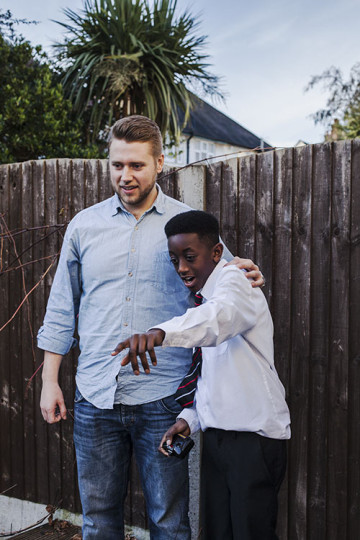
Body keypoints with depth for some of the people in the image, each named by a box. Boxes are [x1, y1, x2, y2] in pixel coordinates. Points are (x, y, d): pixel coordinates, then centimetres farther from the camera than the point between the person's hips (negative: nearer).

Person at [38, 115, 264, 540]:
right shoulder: (84, 225, 7)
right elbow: (62, 308, 12)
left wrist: (247, 278, -14)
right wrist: (49, 380, 8)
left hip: (161, 398, -2)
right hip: (95, 397, 2)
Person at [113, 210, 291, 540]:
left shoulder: (232, 281, -10)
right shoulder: (205, 300, 18)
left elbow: (220, 317, -36)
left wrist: (161, 333, -53)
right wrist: (189, 420, 5)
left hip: (254, 436, -8)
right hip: (217, 436, 8)